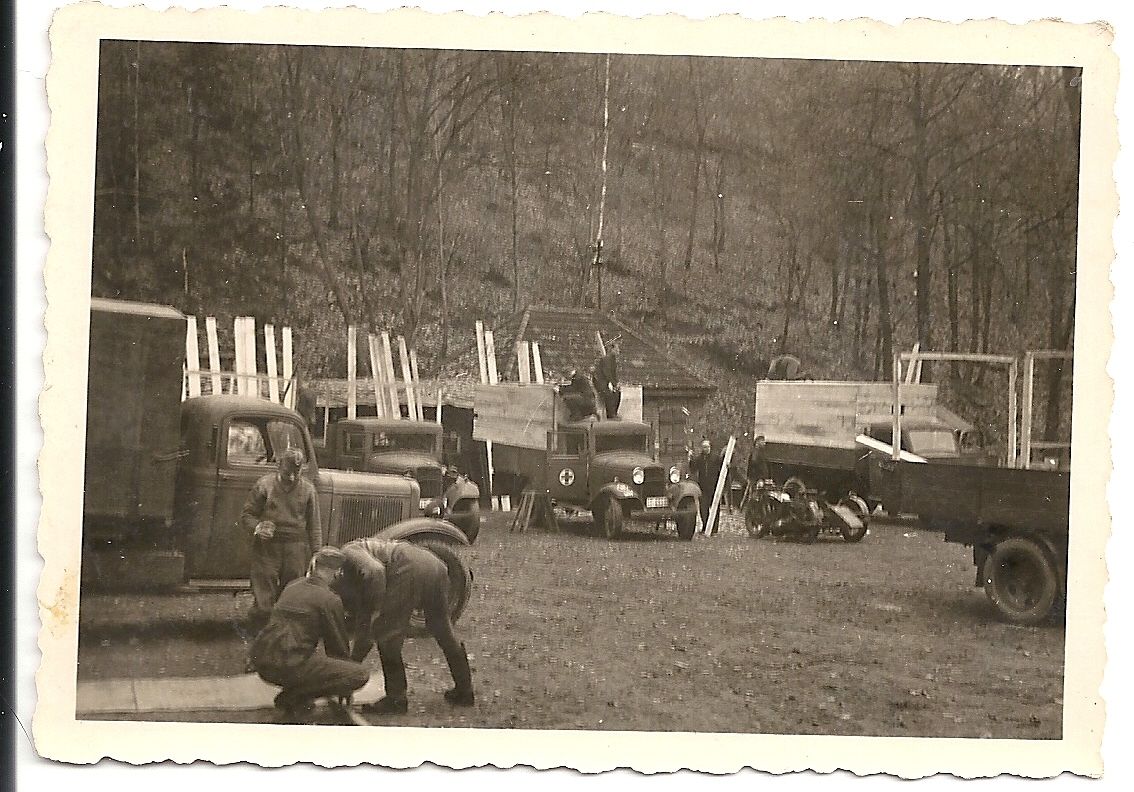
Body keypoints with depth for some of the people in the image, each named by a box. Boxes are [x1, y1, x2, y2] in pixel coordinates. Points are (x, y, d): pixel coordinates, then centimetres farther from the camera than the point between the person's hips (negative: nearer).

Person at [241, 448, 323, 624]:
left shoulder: (308, 489, 8)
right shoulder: (264, 484, 2)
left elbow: (314, 525, 11)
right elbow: (246, 515, 7)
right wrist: (257, 528, -14)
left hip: (296, 550, 2)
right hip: (267, 548, -2)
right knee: (263, 605, -5)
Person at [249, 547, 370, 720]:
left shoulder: (292, 586, 17)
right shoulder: (330, 600, -4)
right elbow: (337, 644, 6)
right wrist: (345, 689, 19)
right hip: (289, 665, -8)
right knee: (361, 674, -6)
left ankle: (290, 694, 13)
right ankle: (294, 697, -5)